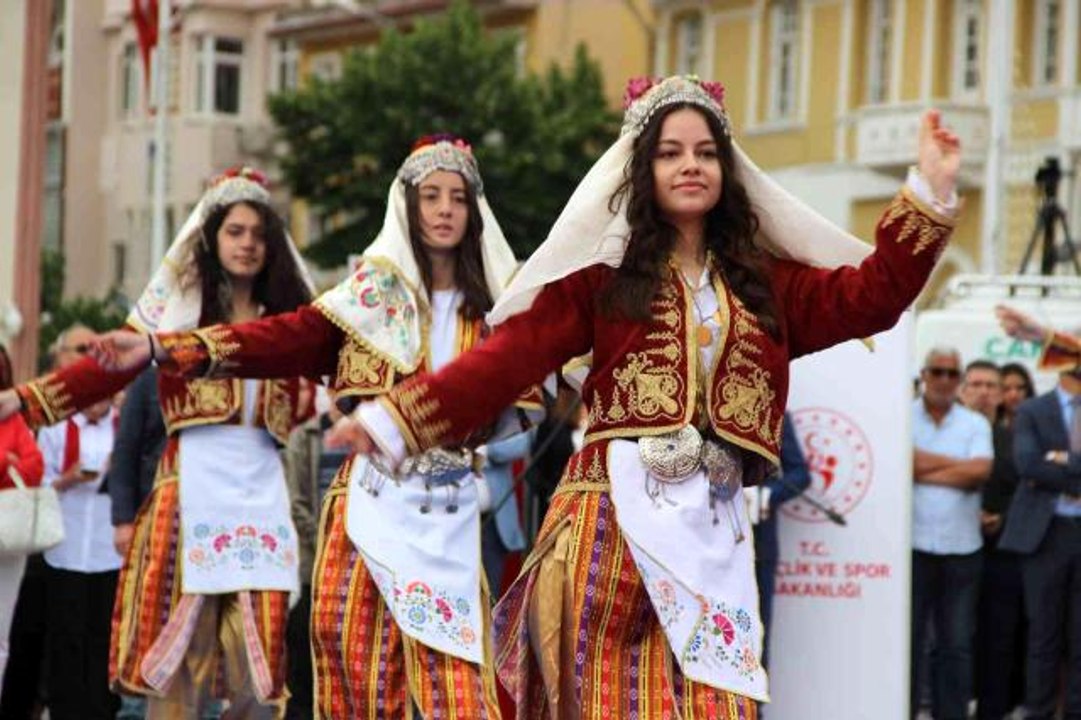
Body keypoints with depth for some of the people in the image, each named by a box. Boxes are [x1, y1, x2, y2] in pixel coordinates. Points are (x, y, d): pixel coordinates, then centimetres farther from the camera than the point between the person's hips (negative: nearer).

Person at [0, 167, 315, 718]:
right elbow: (109, 368, 0)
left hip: (260, 482, 3)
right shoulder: (177, 303, 7)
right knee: (179, 631, -5)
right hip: (194, 478, -3)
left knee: (258, 645, -1)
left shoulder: (286, 316, 16)